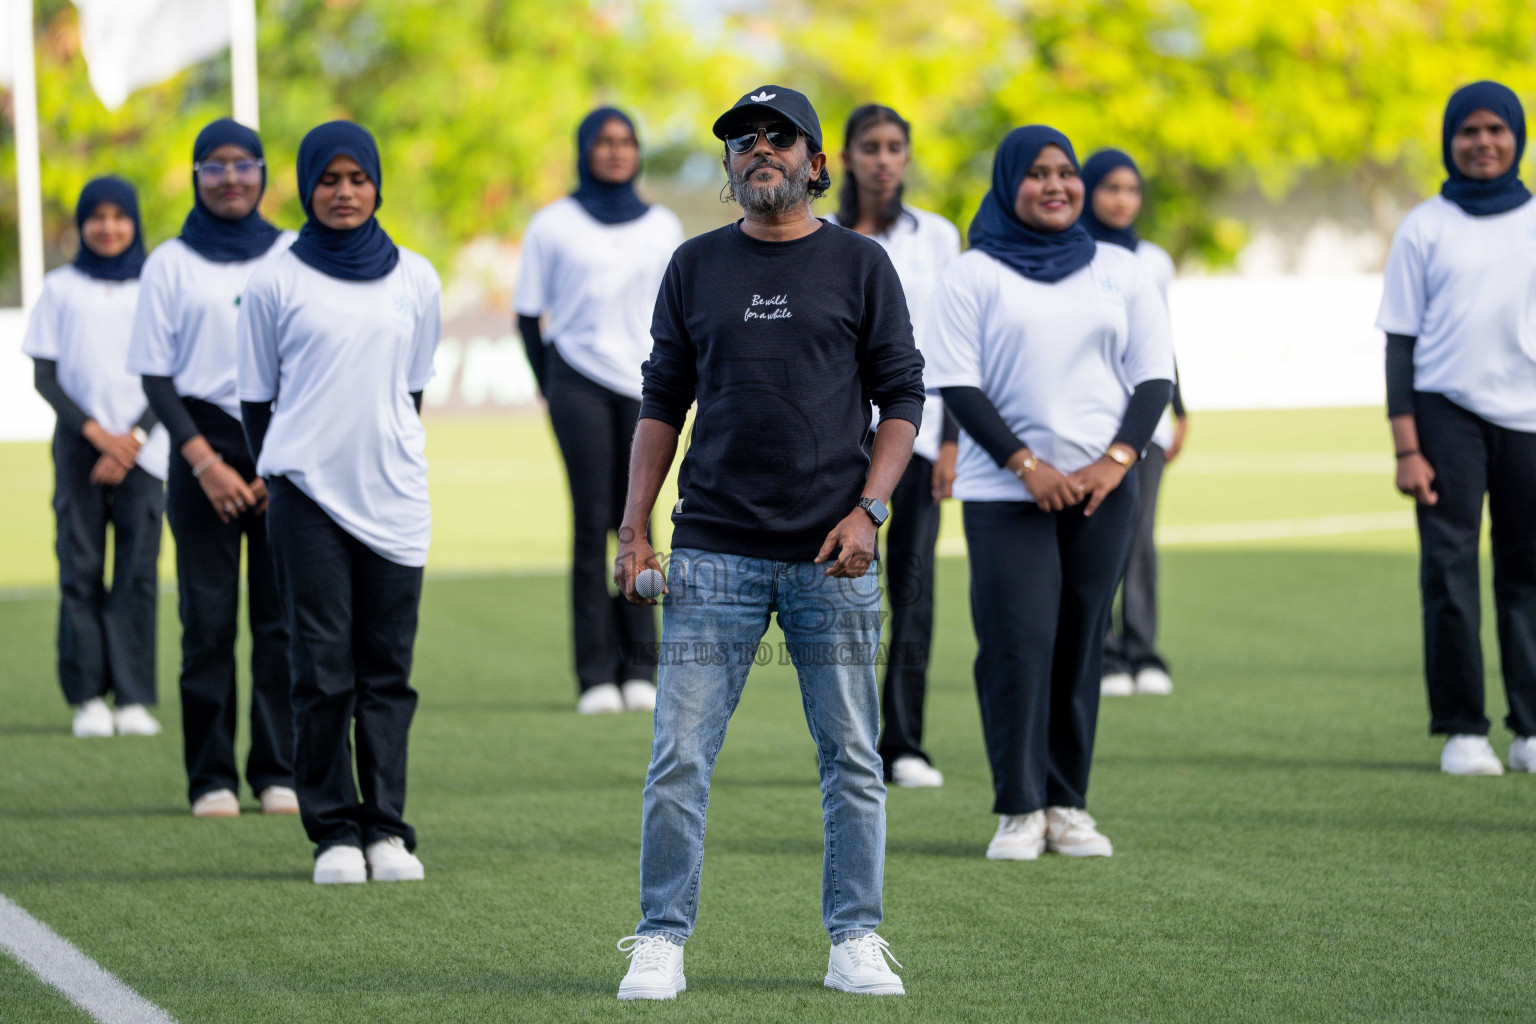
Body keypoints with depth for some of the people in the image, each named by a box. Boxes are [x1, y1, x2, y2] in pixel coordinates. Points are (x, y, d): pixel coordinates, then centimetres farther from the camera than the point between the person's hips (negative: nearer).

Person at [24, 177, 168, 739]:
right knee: (80, 569, -5)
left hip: (141, 448, 0)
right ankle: (88, 697, -3)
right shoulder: (61, 287, 8)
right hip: (78, 445, 0)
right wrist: (95, 432, -7)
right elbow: (44, 377, 5)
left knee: (137, 571, -7)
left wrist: (133, 439, -7)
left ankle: (134, 698, -7)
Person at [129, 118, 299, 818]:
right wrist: (203, 460, -8)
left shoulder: (292, 257, 9)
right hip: (204, 442, -1)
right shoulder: (171, 264, 7)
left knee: (283, 615, -3)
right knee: (208, 617, -4)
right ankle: (211, 777, 1)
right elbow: (155, 376, 4)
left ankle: (280, 773, 3)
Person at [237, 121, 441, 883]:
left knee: (388, 670, 1)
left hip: (394, 498, 2)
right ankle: (333, 831, 1)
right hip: (307, 497, -2)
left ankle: (386, 828, 5)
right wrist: (283, 472, 5)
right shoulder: (276, 283, 2)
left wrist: (392, 459, 13)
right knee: (323, 670, -4)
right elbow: (257, 398, 7)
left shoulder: (415, 279, 9)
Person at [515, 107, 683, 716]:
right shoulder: (553, 225, 5)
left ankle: (640, 669, 4)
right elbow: (528, 313, 8)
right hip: (579, 381, -2)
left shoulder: (662, 227, 12)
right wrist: (549, 386, 4)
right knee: (591, 524, -7)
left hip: (642, 387, 2)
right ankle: (596, 675, -6)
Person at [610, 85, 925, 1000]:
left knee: (852, 756, 2)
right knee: (679, 757, -4)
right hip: (713, 552, 1)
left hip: (832, 556, -1)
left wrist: (868, 511, -9)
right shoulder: (696, 266, 10)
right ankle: (661, 942, 2)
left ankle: (856, 941, 10)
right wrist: (635, 529, 4)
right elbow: (662, 402, 13)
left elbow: (902, 399, 4)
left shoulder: (860, 264, 5)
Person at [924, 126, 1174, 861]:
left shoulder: (1118, 272, 12)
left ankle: (1069, 805, 8)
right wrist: (1026, 466, -13)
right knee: (1017, 642, -10)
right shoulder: (974, 277, 3)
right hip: (1004, 492, -3)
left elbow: (1154, 374, 9)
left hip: (1101, 490, 3)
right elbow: (958, 385, -4)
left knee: (1081, 645, 2)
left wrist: (1118, 459, -6)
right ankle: (1019, 808, -5)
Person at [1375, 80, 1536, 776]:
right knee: (1450, 570, -7)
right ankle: (1461, 731, -2)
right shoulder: (1425, 228, 6)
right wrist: (1406, 448, -5)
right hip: (1448, 412, -2)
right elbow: (1401, 341, 4)